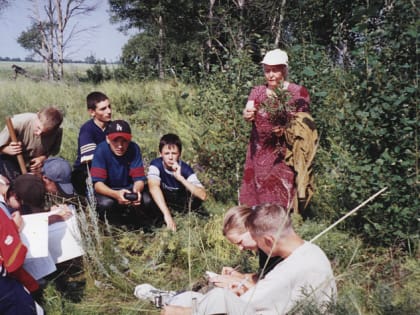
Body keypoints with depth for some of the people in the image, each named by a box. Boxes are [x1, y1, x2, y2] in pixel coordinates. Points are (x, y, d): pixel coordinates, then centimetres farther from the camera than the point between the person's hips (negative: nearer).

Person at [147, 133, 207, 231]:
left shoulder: (185, 169, -25)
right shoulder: (156, 164, -26)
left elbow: (203, 195, -36)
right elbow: (153, 187, -45)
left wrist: (180, 178, -46)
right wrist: (167, 215, -56)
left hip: (179, 203, 1)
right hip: (160, 200, -1)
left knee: (196, 199, -27)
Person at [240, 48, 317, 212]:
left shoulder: (298, 92, 2)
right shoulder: (257, 91, 10)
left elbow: (304, 124, 1)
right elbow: (248, 111, -7)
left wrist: (286, 130, -19)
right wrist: (247, 114, -31)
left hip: (283, 154, -3)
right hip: (258, 152, 3)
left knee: (278, 198, -11)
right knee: (254, 196, 2)